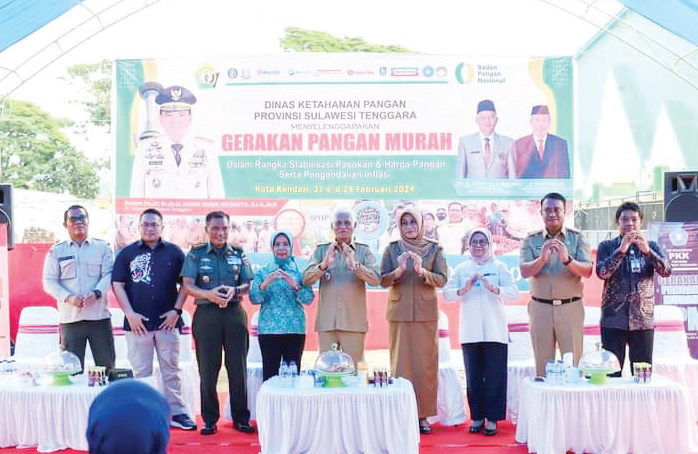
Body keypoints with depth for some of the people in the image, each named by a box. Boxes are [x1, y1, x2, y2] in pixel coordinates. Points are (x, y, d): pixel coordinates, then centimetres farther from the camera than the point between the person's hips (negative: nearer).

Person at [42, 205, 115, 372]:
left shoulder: (103, 247, 8)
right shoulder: (56, 251, 9)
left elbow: (109, 274, 0)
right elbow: (49, 281, 3)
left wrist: (97, 293, -20)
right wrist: (68, 297, -15)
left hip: (99, 316, 0)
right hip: (69, 318, 0)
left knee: (106, 365, 4)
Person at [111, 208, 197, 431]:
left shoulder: (174, 252, 6)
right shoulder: (127, 253, 5)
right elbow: (117, 285, 2)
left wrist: (176, 310, -4)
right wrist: (130, 314, -7)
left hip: (167, 321, 0)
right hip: (137, 322, 0)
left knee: (171, 370, 6)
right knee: (141, 372, 5)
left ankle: (176, 413, 12)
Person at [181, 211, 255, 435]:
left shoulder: (238, 254, 10)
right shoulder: (196, 254, 5)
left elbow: (248, 284, 6)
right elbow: (188, 285, -5)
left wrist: (235, 290, -16)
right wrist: (209, 294, -23)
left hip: (234, 313, 1)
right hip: (206, 314, -1)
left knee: (238, 366, 3)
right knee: (208, 369, 4)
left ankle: (241, 418, 13)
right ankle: (210, 420, 14)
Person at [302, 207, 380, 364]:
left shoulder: (364, 251, 6)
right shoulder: (321, 250, 9)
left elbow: (376, 279, -8)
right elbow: (306, 280, -2)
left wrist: (355, 265, -25)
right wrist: (323, 265, -20)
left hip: (354, 322, -1)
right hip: (326, 322, 1)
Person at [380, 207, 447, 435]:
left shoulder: (434, 249, 4)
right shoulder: (392, 249, 5)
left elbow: (442, 279, -3)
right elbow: (382, 280, 0)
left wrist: (422, 271, -19)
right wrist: (398, 271, -19)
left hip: (426, 313, 0)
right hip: (400, 313, 0)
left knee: (426, 362, 0)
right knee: (401, 362, 0)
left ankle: (423, 414, 9)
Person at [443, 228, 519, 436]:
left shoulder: (499, 267, 4)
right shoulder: (461, 269, 10)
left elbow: (514, 293, -7)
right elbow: (446, 293, 1)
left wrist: (493, 288, -23)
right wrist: (464, 289, -17)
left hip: (495, 331, -2)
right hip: (470, 332, 2)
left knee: (494, 376, -1)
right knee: (473, 376, 6)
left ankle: (492, 418, 8)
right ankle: (477, 417, 15)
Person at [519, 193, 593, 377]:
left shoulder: (577, 238, 4)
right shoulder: (531, 240, 6)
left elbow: (587, 271, -8)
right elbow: (525, 272, -6)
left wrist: (567, 260, -26)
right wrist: (542, 258, -24)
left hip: (571, 308, -1)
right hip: (540, 308, 1)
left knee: (573, 363, -1)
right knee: (542, 364, 5)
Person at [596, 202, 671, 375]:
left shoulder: (651, 247, 10)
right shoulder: (607, 247, 6)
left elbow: (666, 271, -5)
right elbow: (602, 273, -10)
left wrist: (647, 251, -20)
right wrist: (621, 250, -19)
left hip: (643, 320, 2)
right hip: (613, 320, -1)